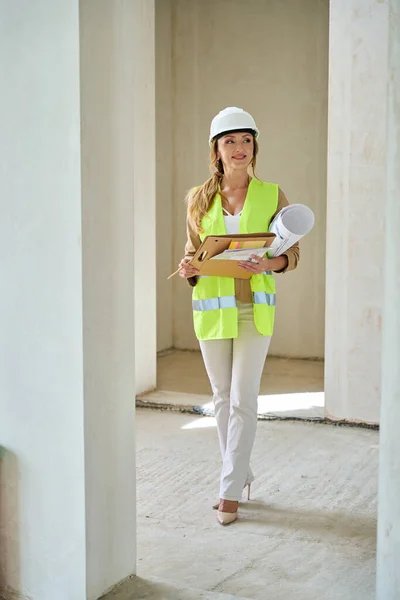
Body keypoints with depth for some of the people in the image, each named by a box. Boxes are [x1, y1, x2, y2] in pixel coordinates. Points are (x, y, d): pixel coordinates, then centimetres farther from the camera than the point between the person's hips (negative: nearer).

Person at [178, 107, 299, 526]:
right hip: (211, 308, 3)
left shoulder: (271, 195, 0)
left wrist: (268, 264, -18)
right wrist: (188, 268, -9)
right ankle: (240, 474, 27)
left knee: (242, 400, -5)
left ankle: (230, 491, 3)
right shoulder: (199, 198, 5)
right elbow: (193, 249, 13)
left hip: (254, 308, -2)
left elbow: (292, 253, 3)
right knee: (222, 398, 10)